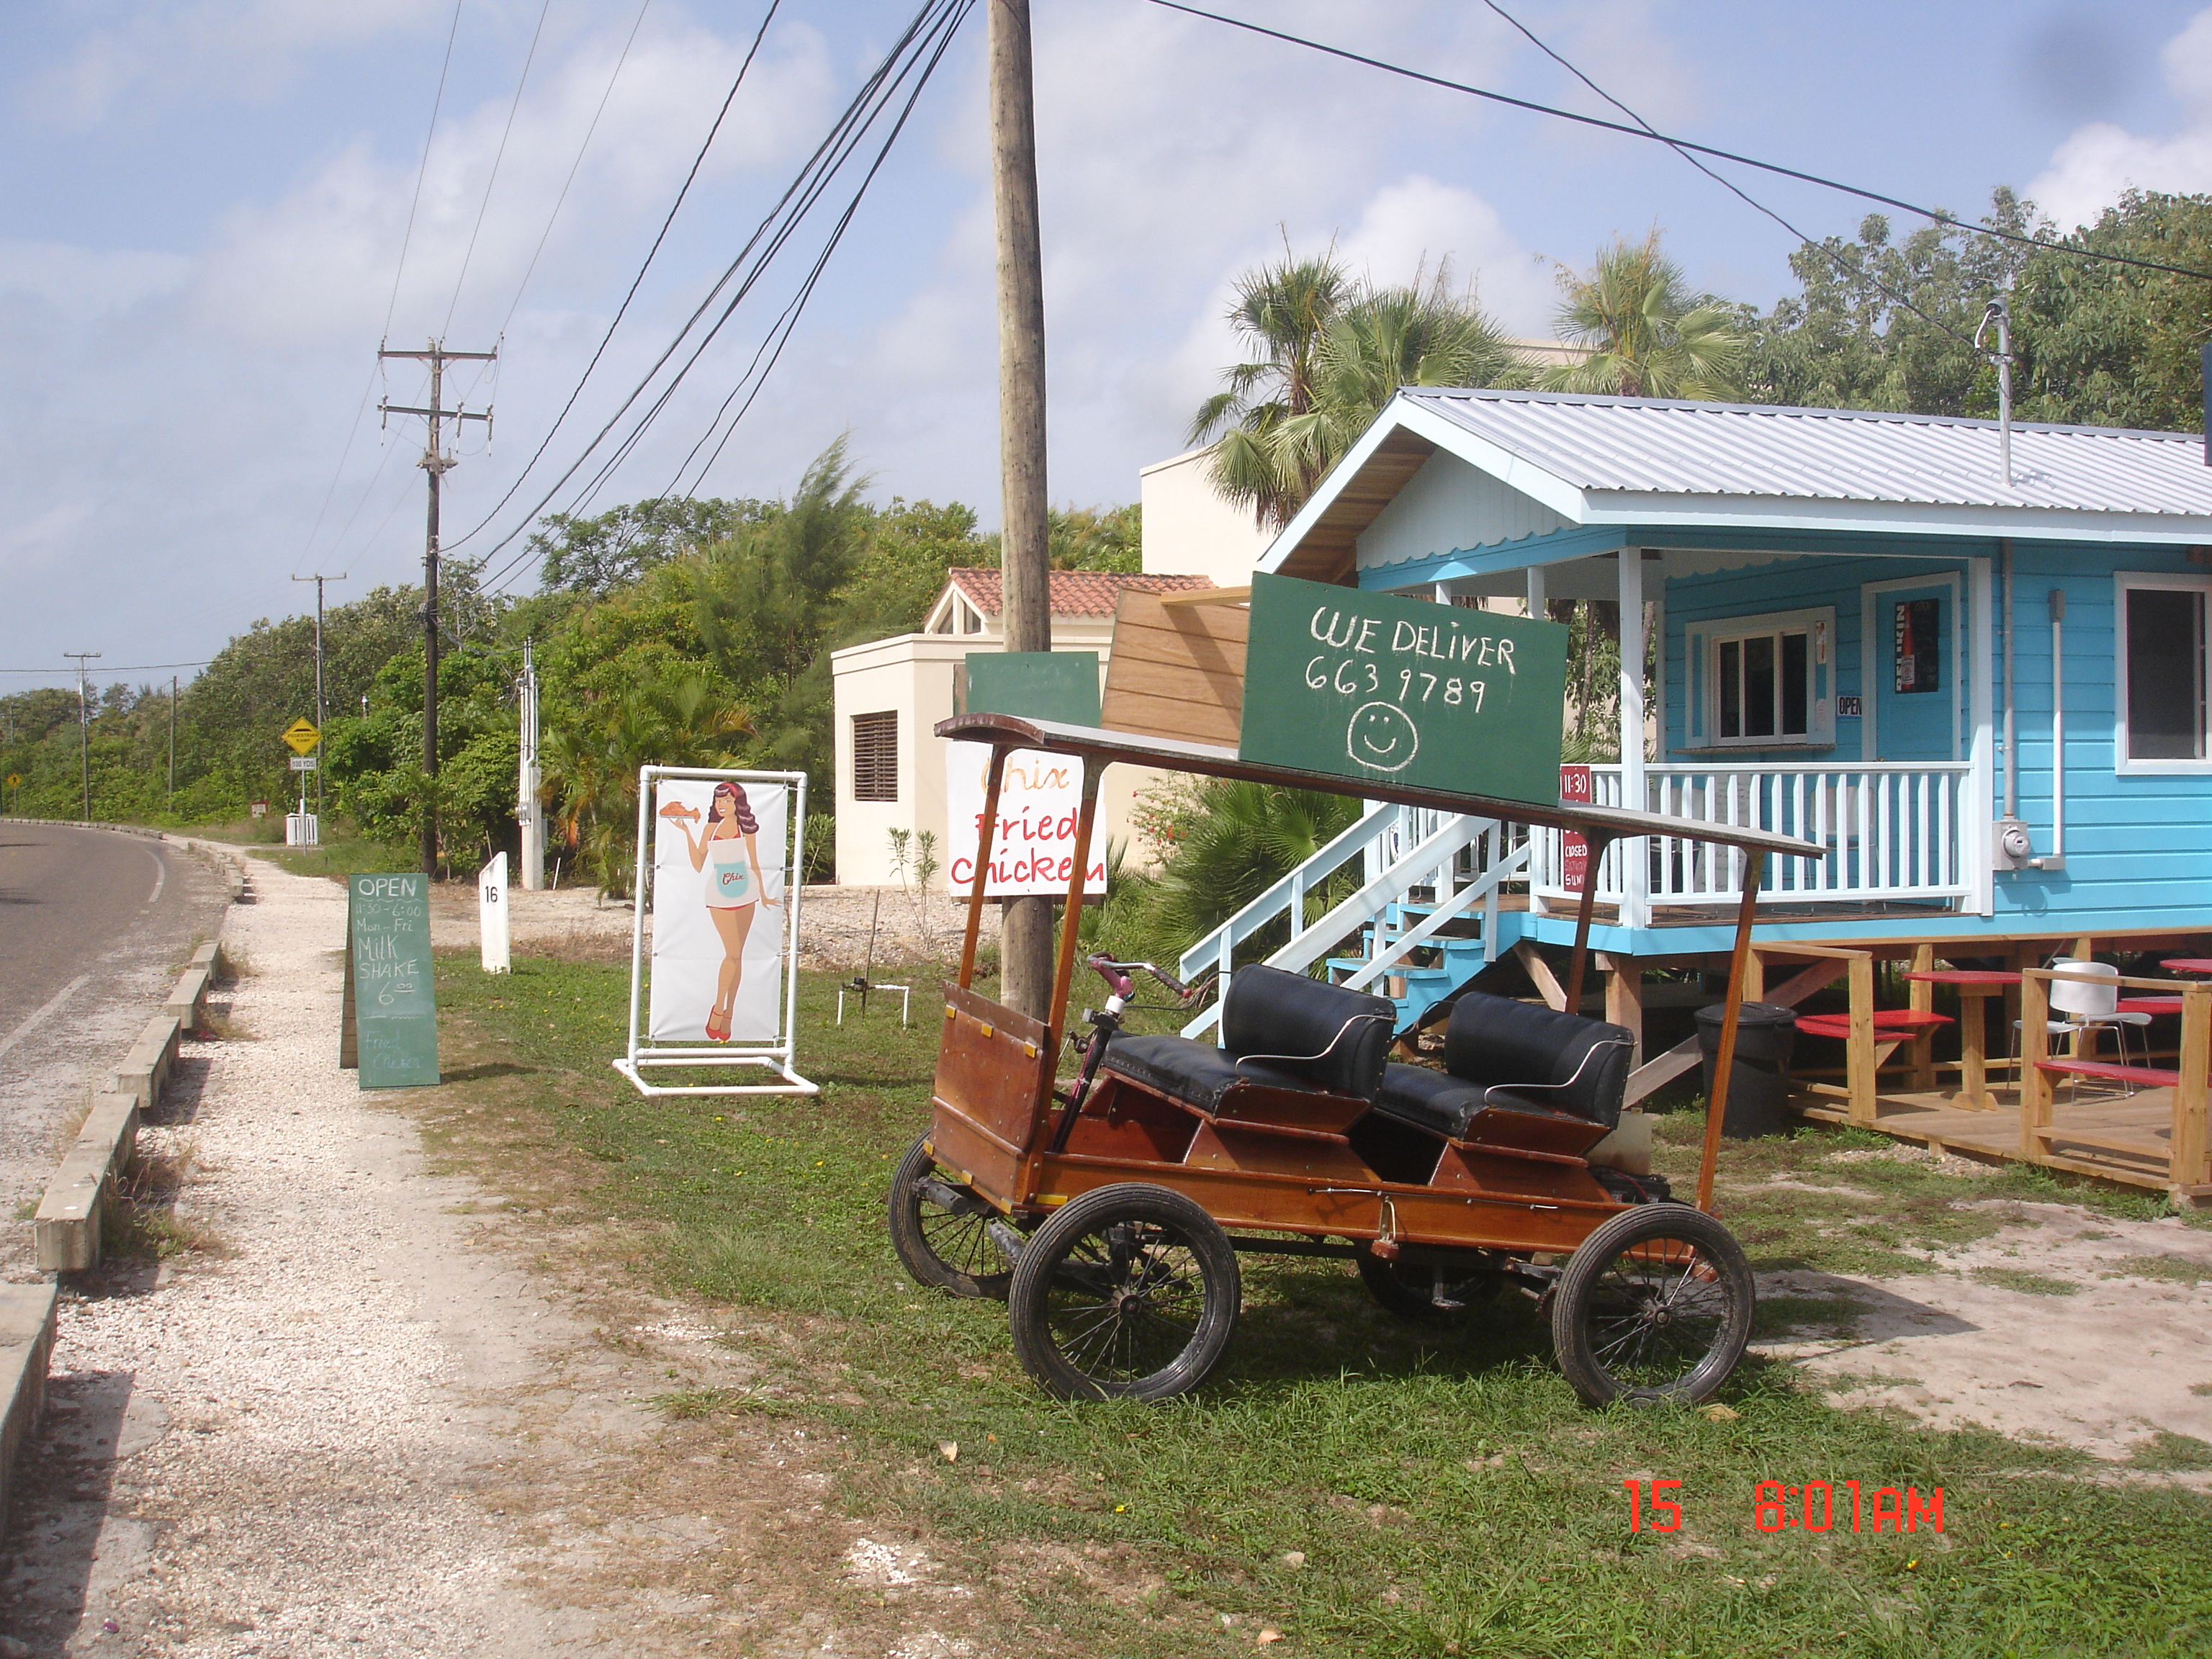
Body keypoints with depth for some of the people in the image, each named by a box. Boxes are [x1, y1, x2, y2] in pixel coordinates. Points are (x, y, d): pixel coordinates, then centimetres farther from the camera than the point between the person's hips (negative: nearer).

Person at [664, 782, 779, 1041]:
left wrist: (763, 895, 16)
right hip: (720, 893, -1)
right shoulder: (712, 828, 6)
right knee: (732, 952, -11)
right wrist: (687, 832, -4)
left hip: (744, 891, 1)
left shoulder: (745, 828, 6)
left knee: (737, 954, 4)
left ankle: (728, 1014, 11)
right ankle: (718, 1009, 3)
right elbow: (698, 864, 2)